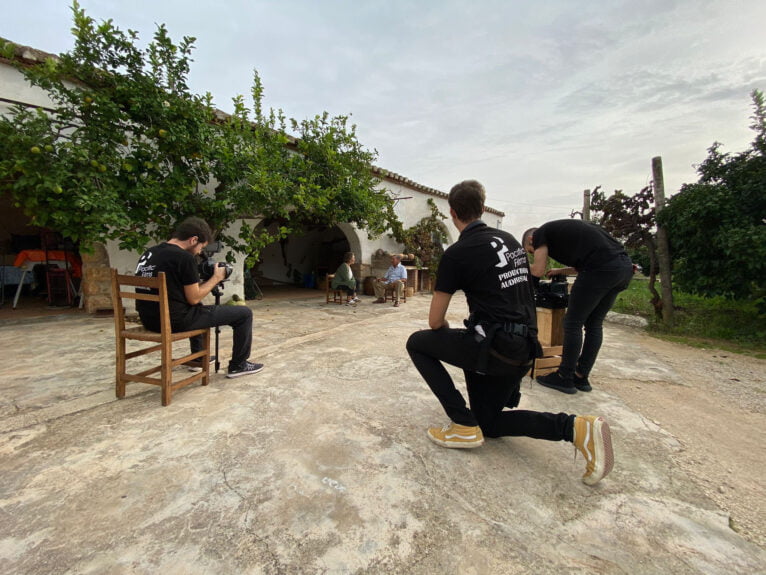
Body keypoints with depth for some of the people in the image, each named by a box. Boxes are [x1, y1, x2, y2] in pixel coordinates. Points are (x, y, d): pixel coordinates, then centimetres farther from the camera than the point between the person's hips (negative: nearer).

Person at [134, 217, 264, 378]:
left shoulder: (149, 253, 10)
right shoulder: (184, 257, -16)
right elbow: (193, 299, -13)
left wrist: (195, 281, 18)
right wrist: (216, 278, -1)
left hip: (149, 319, 9)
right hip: (175, 321, -9)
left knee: (197, 310, 40)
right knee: (244, 313, -1)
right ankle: (238, 365, 14)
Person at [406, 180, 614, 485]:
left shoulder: (456, 254, -12)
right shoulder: (509, 239, 12)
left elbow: (435, 321, -7)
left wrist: (448, 333, 17)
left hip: (494, 346, -8)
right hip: (523, 349, 8)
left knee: (417, 343, 10)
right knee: (488, 424, 24)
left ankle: (463, 425, 3)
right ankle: (574, 427, 7)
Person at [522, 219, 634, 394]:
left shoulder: (540, 233, 8)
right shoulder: (561, 229, 31)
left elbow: (538, 271, 0)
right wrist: (560, 271, 33)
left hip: (602, 267, -9)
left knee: (573, 323, 2)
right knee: (594, 324, 14)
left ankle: (564, 378, 11)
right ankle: (581, 377, 22)